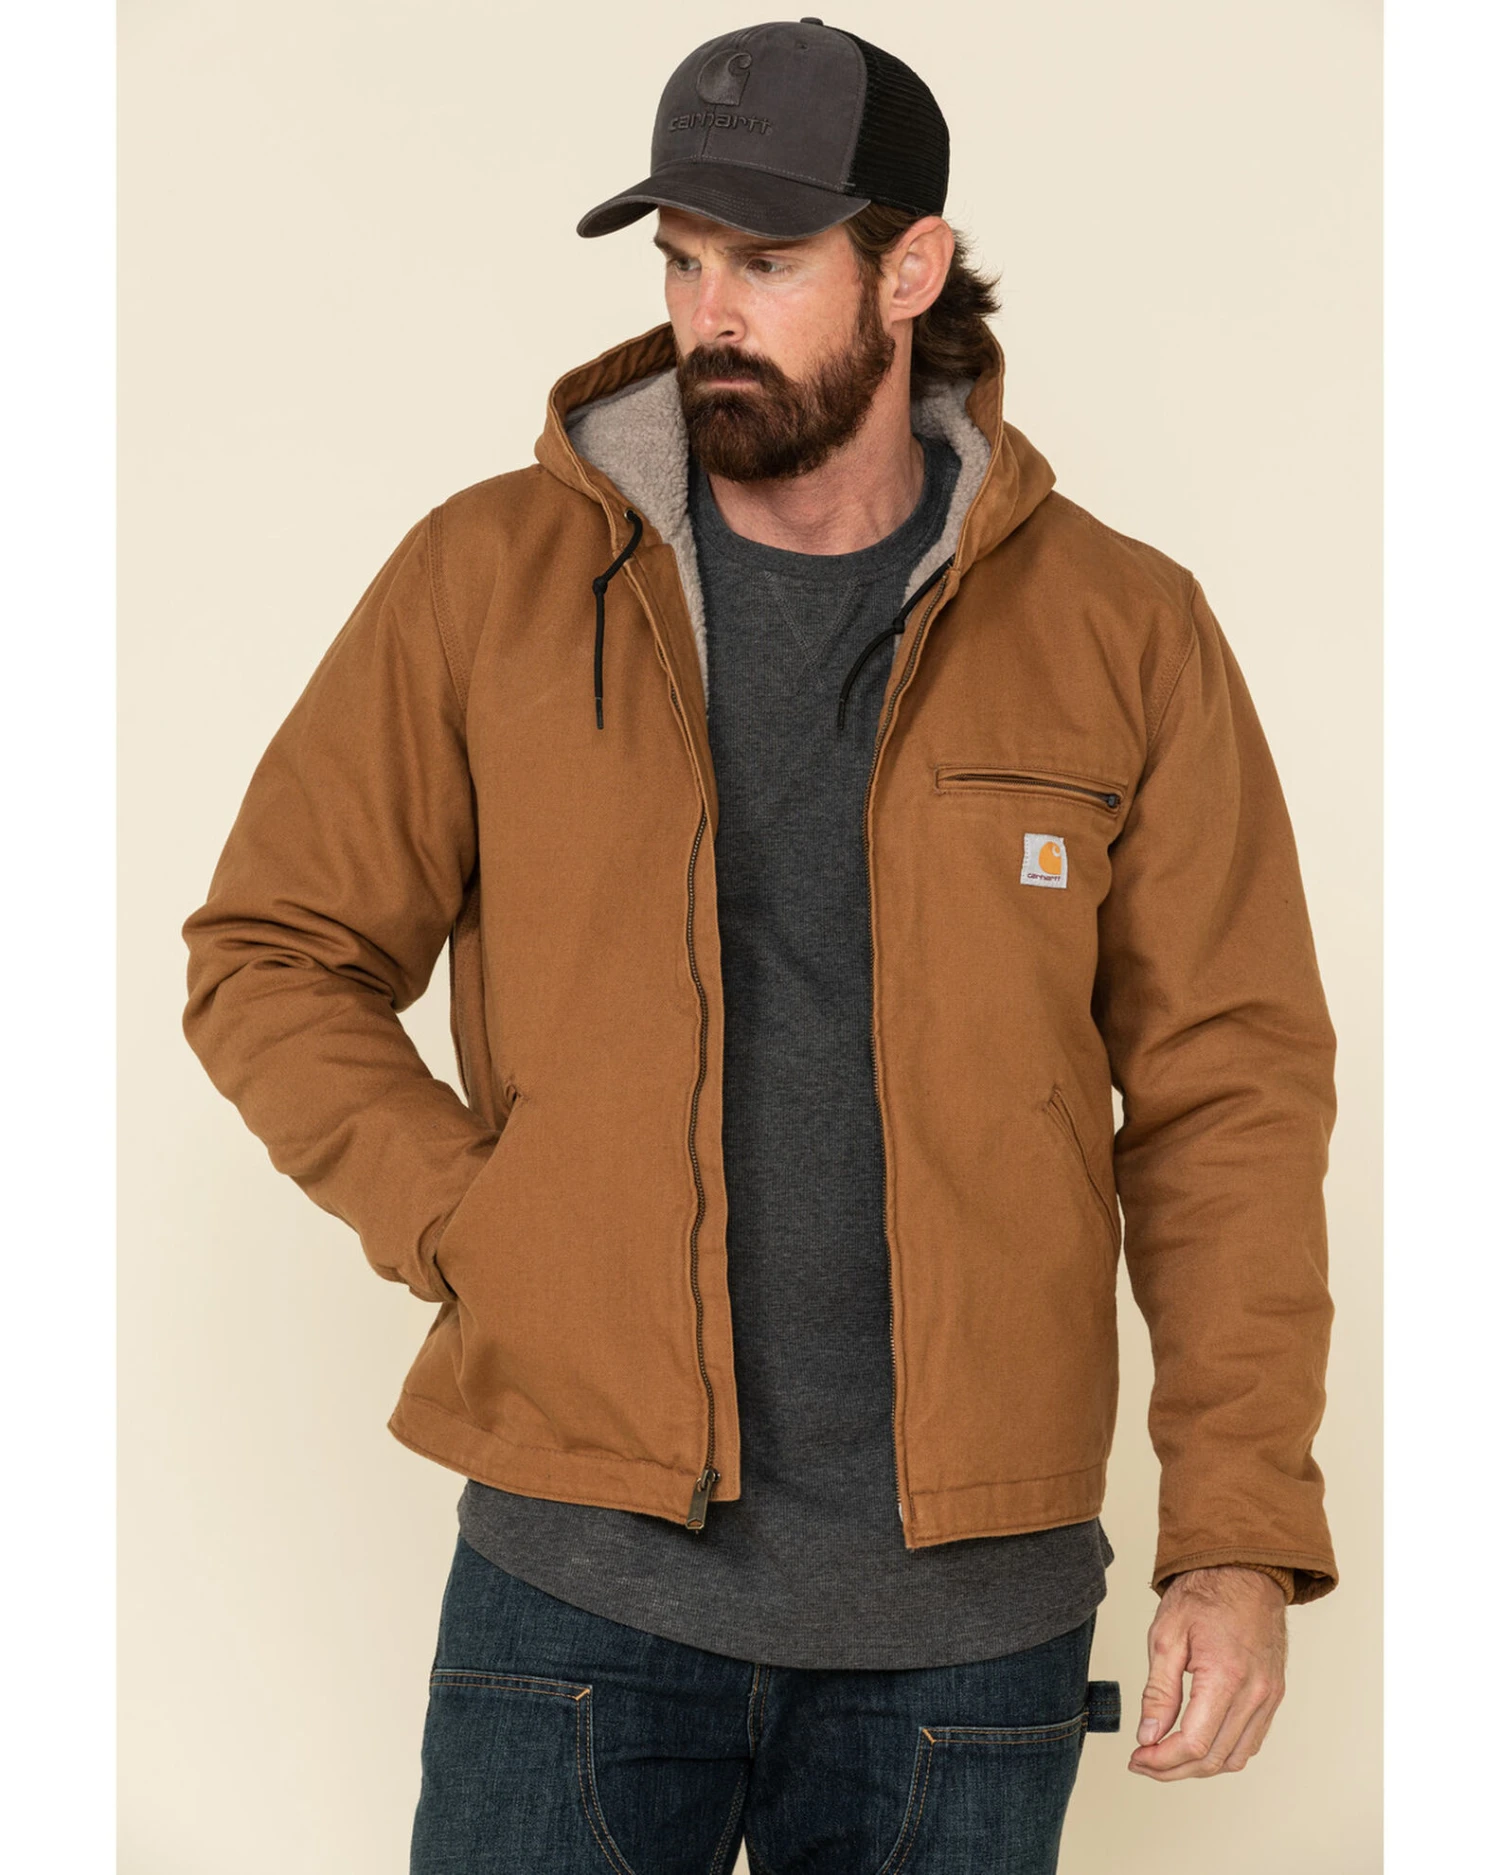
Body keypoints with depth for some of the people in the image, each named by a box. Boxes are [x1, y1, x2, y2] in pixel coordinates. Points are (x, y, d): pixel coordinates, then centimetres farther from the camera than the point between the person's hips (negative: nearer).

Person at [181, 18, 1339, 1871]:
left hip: (970, 1609, 1)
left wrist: (1241, 1536, -6)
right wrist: (475, 1230, -8)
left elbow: (1229, 1089, 0)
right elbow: (270, 955, 6)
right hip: (580, 1576, 0)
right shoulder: (489, 576, 0)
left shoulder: (1123, 633, 0)